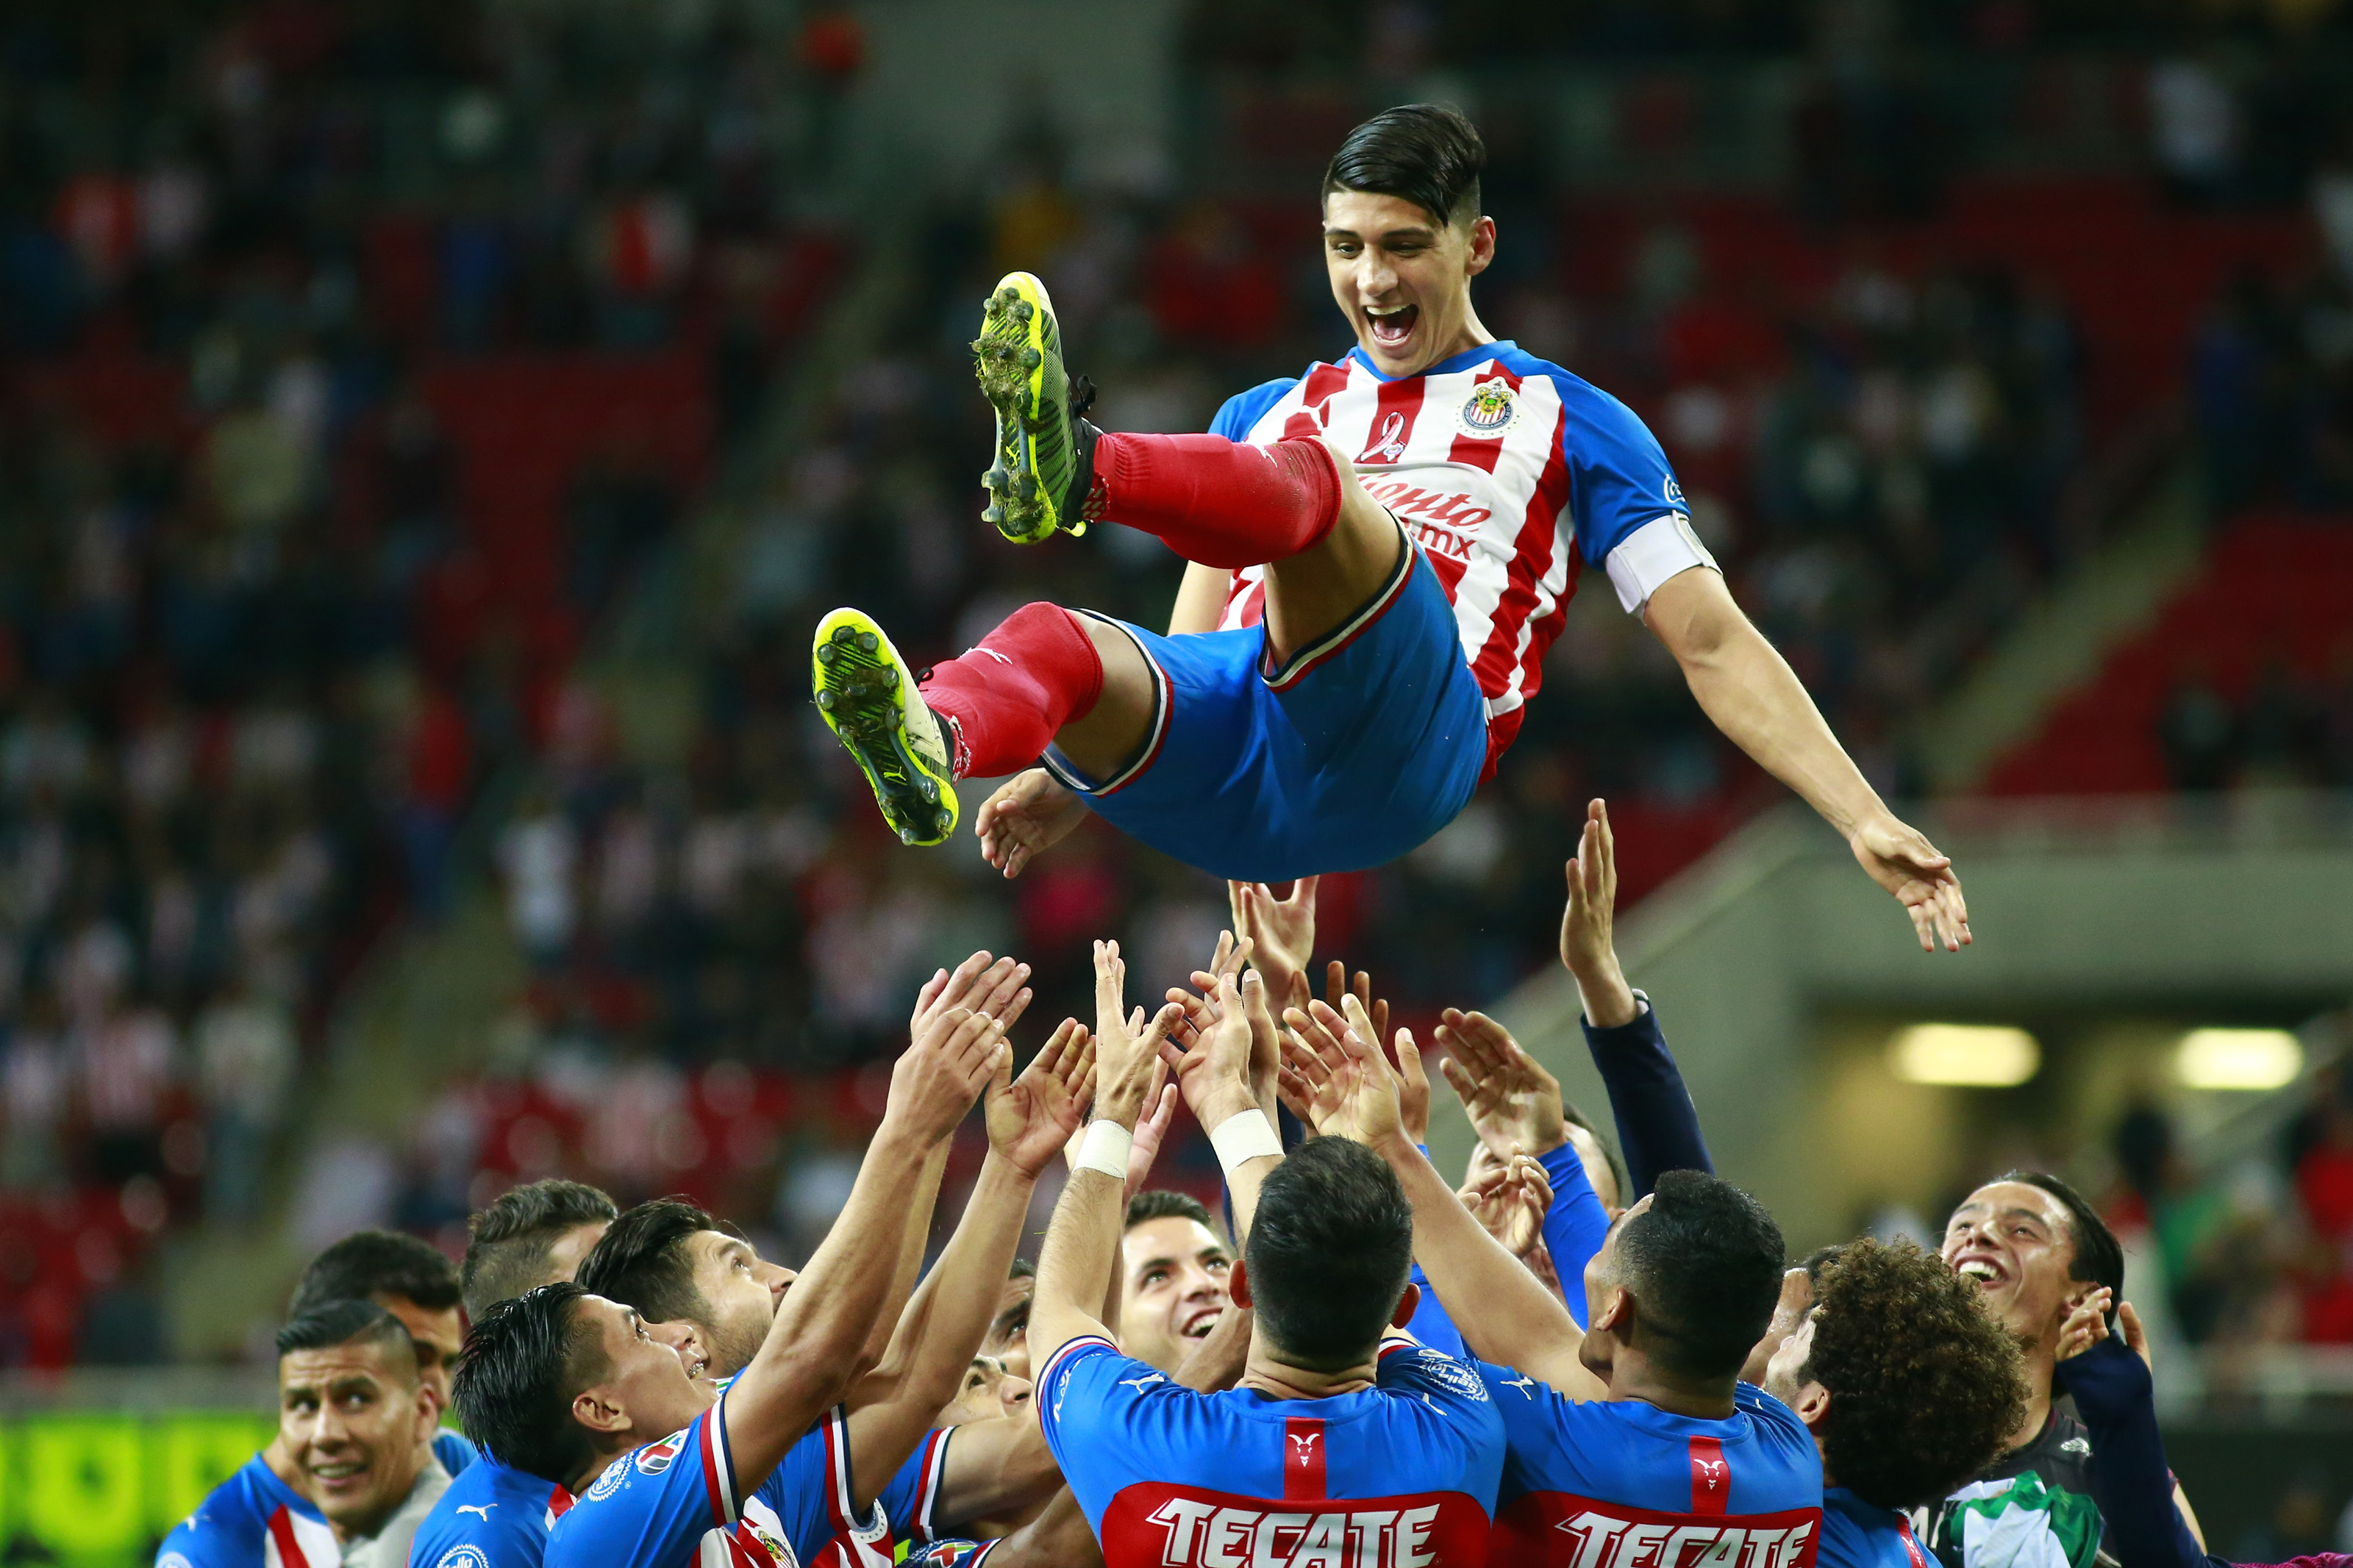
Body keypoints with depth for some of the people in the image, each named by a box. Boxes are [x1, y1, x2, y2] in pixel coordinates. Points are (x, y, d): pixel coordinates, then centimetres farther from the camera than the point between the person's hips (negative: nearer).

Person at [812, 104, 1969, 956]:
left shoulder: (1569, 424, 22)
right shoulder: (1266, 414, 34)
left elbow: (1714, 646, 16)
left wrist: (1865, 821, 5)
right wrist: (1069, 778, 14)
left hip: (1400, 747, -4)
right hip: (1234, 789, 4)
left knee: (1308, 481, -32)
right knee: (1060, 644, -30)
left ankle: (1078, 473, -63)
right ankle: (931, 752, -64)